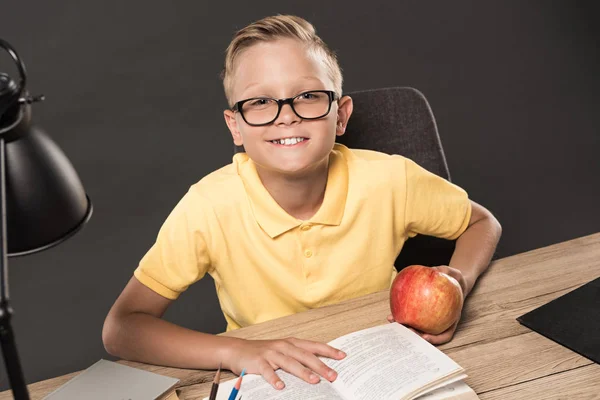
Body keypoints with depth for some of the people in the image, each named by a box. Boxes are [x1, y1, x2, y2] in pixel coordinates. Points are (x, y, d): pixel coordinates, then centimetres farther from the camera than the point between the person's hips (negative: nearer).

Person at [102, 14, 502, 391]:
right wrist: (234, 352, -32)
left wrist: (457, 280, -21)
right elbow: (121, 328, -18)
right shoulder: (211, 206, -21)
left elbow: (482, 223, 1)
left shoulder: (389, 180, -17)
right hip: (271, 384, -1)